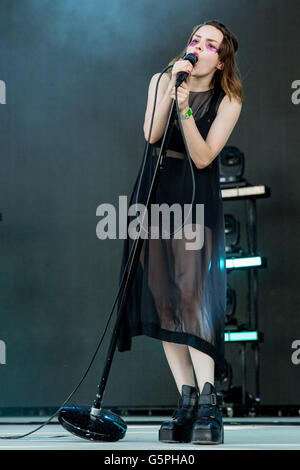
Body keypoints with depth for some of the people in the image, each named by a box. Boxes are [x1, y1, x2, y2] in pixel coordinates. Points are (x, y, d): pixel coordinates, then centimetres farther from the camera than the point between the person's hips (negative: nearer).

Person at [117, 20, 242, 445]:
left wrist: (185, 108, -23)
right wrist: (172, 90, -18)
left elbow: (202, 157, -13)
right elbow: (151, 134, -9)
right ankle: (186, 399, 0)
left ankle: (207, 401, -21)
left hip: (197, 200, -4)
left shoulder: (229, 100, -3)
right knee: (162, 295, -2)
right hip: (154, 191, 4)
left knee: (191, 293, -19)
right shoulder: (162, 80, 6)